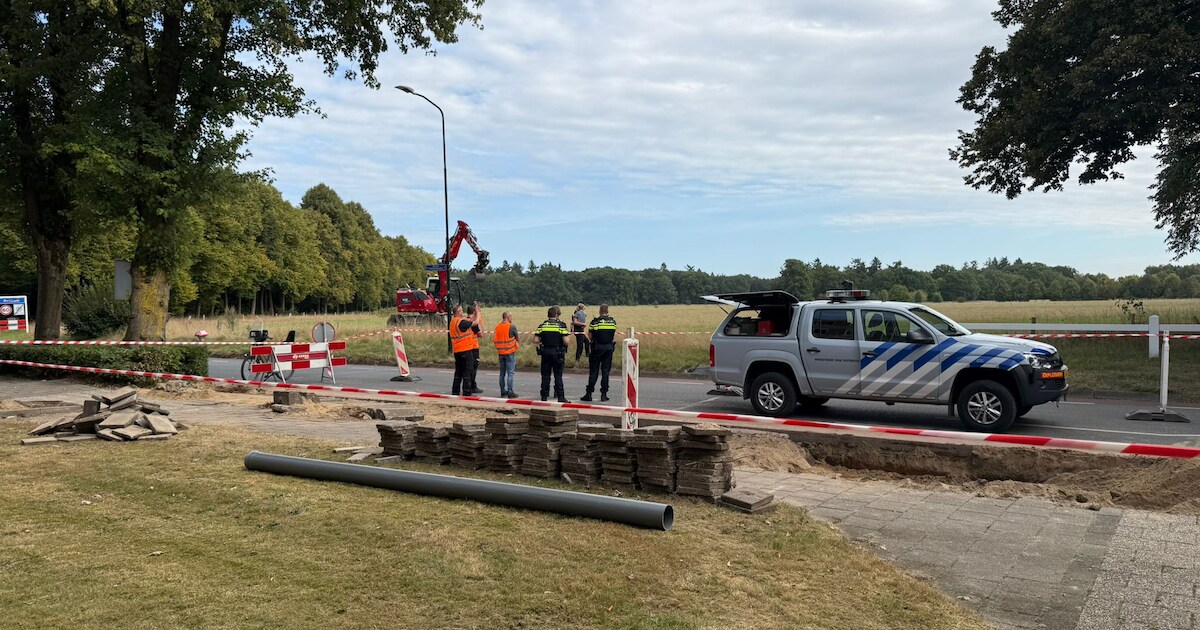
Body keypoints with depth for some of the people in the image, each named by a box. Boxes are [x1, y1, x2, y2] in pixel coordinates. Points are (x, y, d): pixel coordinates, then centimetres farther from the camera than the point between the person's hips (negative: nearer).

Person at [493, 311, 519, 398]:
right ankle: (510, 392, -5)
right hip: (510, 352, -6)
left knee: (502, 373, 13)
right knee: (511, 373, -2)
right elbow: (516, 338, 1)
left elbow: (494, 340, 7)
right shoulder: (512, 327, -11)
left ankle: (503, 391, 18)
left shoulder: (497, 327, 4)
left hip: (501, 353, 6)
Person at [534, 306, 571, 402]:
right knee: (558, 376, 3)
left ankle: (544, 396, 12)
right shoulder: (561, 325, -7)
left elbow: (535, 340, -1)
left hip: (545, 353, 2)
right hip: (557, 353, -2)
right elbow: (566, 342, -14)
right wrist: (568, 336, 7)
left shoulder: (542, 326, 2)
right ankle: (561, 397, 3)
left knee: (545, 375, 10)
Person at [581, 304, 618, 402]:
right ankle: (604, 394, 5)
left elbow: (590, 338, -3)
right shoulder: (613, 322, 2)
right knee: (605, 371, 6)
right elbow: (614, 337, 6)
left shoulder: (594, 322, -7)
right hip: (609, 348, 2)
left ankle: (589, 394, 5)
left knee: (593, 372, 4)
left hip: (597, 348, -2)